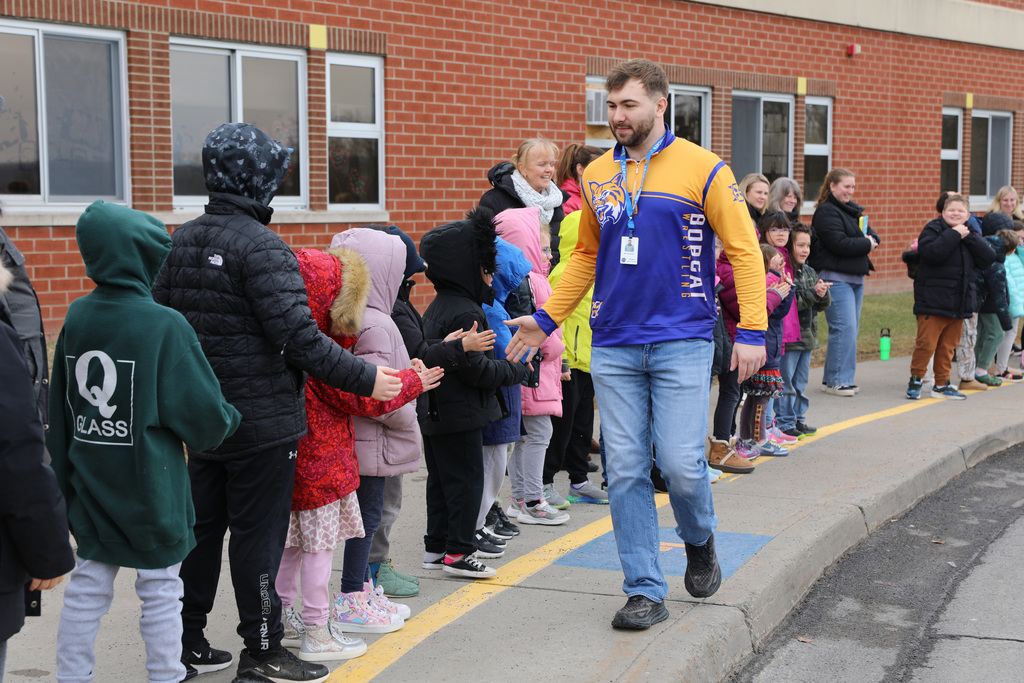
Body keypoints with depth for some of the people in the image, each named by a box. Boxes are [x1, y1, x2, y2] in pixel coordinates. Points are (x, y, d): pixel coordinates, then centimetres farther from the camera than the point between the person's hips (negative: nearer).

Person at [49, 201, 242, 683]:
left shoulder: (76, 318, 1)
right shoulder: (165, 325, -18)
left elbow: (58, 409, 8)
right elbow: (203, 412, -15)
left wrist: (65, 472, 17)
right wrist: (228, 421, 7)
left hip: (89, 485, 6)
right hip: (151, 488, -5)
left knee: (88, 586, 15)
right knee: (161, 589, 8)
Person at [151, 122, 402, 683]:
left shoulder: (181, 241, 7)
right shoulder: (260, 247, -19)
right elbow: (299, 338, -24)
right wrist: (366, 379, -16)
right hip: (261, 421, -8)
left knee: (201, 526, 16)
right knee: (257, 534, 2)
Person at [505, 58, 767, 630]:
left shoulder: (703, 169, -3)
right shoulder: (597, 176, 10)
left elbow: (744, 248, -3)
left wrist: (752, 330, -11)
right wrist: (546, 318, 16)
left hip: (682, 342, -4)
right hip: (613, 345, 4)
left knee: (681, 463, -8)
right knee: (626, 471, 3)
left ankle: (700, 542, 26)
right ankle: (646, 592, 13)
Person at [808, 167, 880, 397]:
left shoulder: (853, 210, 19)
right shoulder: (826, 212, -9)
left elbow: (871, 234, 19)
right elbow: (839, 244, -20)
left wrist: (872, 239, -4)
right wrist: (866, 245, -8)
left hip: (855, 278, 9)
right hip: (835, 278, -9)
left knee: (851, 327, 9)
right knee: (844, 327, -13)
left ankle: (833, 379, 15)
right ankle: (837, 381, -7)